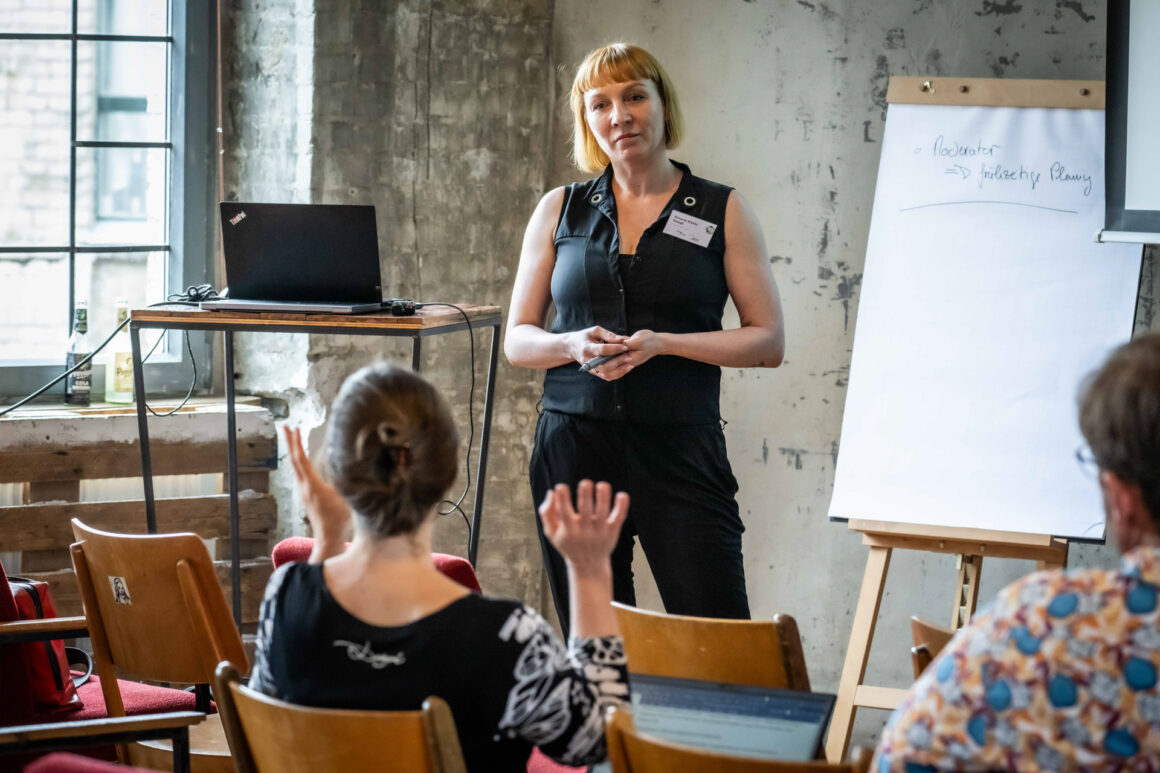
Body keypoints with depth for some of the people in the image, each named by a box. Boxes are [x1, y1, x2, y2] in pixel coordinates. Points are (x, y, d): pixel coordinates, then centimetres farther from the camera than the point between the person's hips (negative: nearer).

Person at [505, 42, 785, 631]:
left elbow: (768, 343, 1)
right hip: (575, 447, 2)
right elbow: (517, 340, 12)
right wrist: (575, 345, -10)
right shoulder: (560, 211, 11)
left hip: (680, 450, -2)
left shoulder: (722, 211, 5)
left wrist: (663, 344, -12)